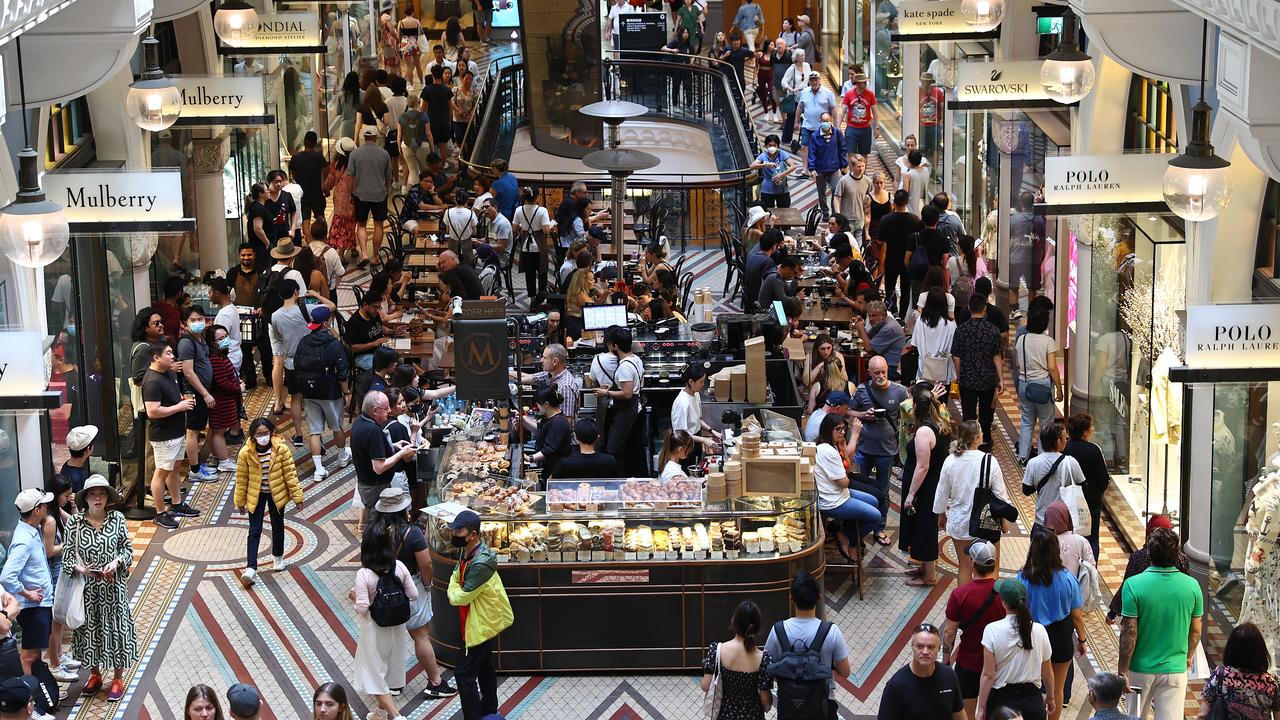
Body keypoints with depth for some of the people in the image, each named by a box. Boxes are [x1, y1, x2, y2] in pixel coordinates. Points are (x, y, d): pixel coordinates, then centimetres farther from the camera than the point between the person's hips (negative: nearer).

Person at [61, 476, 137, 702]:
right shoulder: (75, 522, -7)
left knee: (116, 628, 4)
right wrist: (79, 568, -21)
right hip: (86, 587, 1)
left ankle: (118, 679, 19)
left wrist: (116, 562, -17)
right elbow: (67, 553, -3)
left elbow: (127, 548, 1)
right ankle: (95, 675, 30)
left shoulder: (117, 519, -6)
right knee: (89, 628, 11)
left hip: (113, 585, -1)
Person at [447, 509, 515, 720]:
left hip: (483, 623, -10)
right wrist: (455, 589, -6)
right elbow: (457, 574, 13)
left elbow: (460, 597, -24)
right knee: (484, 667, 25)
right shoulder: (466, 552, -3)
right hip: (484, 620, 10)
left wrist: (453, 590, -5)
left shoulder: (481, 564, -32)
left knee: (464, 673, -8)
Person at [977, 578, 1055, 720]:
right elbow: (1047, 673, 4)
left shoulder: (992, 630, -14)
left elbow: (988, 675, -12)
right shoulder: (1039, 631, -6)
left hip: (1000, 699, -2)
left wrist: (981, 708, -4)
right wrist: (1050, 698, 21)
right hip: (1032, 700, 2)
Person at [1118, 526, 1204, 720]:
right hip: (1175, 669, 1)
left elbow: (1129, 633, -15)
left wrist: (1122, 670, -8)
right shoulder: (1192, 586, -8)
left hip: (1140, 669, -1)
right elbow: (1195, 631, 3)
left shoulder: (1133, 585, -16)